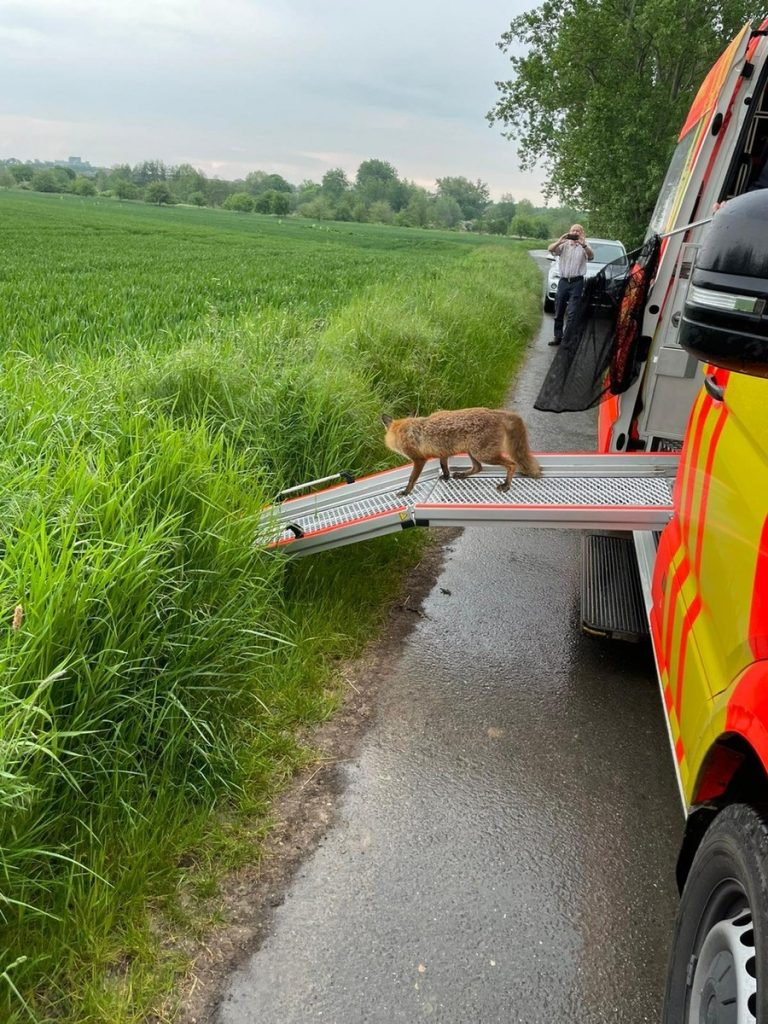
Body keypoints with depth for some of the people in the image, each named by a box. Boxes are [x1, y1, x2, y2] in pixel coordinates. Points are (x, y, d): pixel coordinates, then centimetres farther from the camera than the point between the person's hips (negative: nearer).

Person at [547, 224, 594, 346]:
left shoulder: (584, 246, 4)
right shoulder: (564, 245, 9)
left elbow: (591, 256, -15)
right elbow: (551, 249, -6)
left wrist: (584, 245, -33)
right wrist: (559, 241, -26)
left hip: (577, 282, -3)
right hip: (563, 281, 3)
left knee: (572, 312, -10)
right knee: (559, 311, 7)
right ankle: (558, 336, 16)